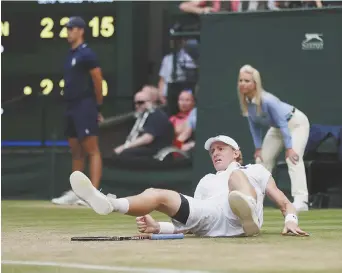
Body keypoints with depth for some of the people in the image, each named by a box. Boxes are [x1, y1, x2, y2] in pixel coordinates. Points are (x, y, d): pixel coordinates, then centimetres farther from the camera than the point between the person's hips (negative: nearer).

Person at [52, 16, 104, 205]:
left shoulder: (86, 54, -11)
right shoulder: (71, 55, 16)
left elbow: (98, 81, -11)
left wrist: (98, 107, -6)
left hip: (84, 107, -10)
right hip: (72, 108, 10)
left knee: (92, 151, -11)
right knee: (76, 152, 13)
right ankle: (76, 193, 18)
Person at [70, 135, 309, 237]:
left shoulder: (255, 170, 33)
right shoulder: (206, 182, 40)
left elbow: (284, 202, 22)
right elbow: (189, 218, 28)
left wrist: (291, 220, -3)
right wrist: (158, 227, 8)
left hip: (239, 220, -3)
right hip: (209, 217, 3)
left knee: (235, 175, -32)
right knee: (156, 194, -16)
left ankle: (249, 216, -66)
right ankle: (109, 204, -43)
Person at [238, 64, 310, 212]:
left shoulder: (267, 100, -37)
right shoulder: (245, 101, -15)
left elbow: (283, 123, -32)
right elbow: (254, 124, -2)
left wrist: (289, 148, -31)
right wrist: (258, 147, -3)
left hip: (296, 123, -9)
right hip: (276, 127, 9)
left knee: (293, 158, -26)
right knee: (262, 159, 11)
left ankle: (300, 201, -36)